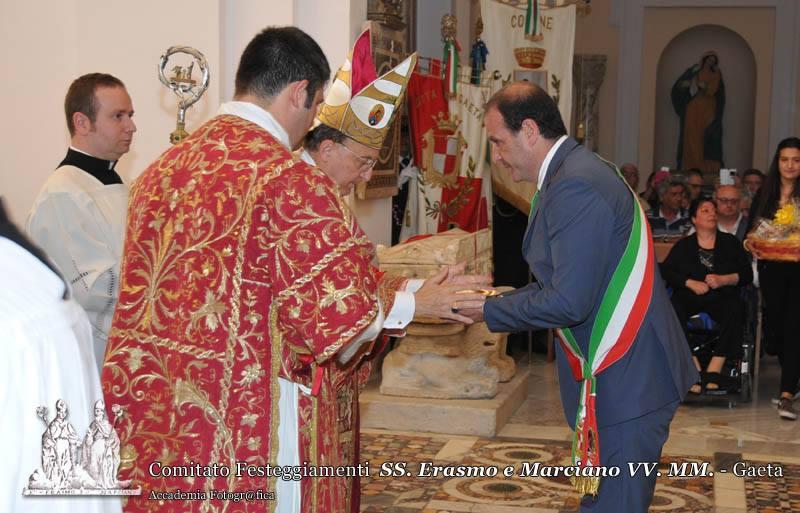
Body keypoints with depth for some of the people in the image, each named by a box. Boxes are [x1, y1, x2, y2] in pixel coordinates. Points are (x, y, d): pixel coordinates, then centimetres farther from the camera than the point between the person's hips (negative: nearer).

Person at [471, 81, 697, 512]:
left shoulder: (575, 187, -21)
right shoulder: (570, 174, 12)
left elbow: (568, 302, -23)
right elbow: (563, 283, 15)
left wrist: (487, 311, -12)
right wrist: (494, 299, 5)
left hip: (626, 380, -10)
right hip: (622, 374, 10)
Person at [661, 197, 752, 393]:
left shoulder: (731, 242, 17)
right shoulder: (683, 245, 17)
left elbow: (747, 274, 8)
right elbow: (666, 271, 4)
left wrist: (723, 280, -9)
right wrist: (691, 283, -12)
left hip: (722, 296, 0)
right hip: (689, 296, 0)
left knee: (735, 309, -35)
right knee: (672, 310, -33)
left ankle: (714, 370, -35)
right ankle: (694, 368, -34)